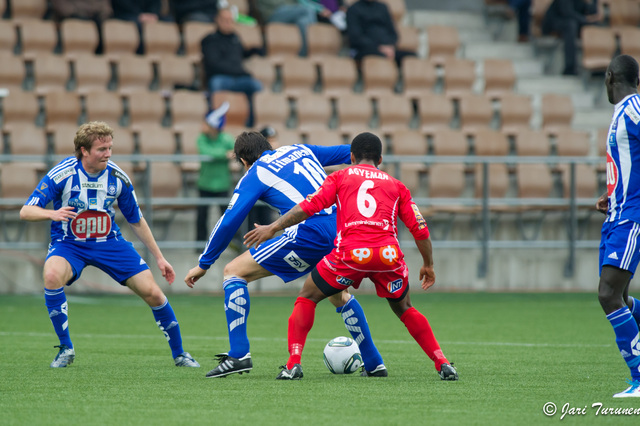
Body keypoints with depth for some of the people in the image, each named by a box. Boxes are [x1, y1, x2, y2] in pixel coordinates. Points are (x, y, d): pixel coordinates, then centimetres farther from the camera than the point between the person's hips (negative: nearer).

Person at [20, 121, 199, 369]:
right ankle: (66, 348, -17)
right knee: (52, 275, -35)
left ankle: (179, 352, 15)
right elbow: (25, 212, -21)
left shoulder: (117, 177, -9)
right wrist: (52, 214, -43)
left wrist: (159, 257, 8)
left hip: (108, 242, 3)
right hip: (69, 244, -3)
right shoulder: (62, 174, -19)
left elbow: (136, 220, 6)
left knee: (151, 292, -8)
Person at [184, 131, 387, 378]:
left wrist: (204, 264, 15)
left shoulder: (254, 175, 10)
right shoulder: (300, 151, 25)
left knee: (233, 272, 4)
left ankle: (238, 355, -6)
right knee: (339, 295, 34)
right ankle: (374, 364, 32)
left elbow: (229, 223, 7)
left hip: (311, 234, -6)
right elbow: (349, 153, 29)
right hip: (344, 229, 6)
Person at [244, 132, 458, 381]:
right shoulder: (396, 185, 23)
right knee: (404, 309, 27)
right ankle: (442, 363, 19)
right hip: (388, 254, 2)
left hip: (351, 253, -2)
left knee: (307, 298, 17)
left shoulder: (341, 177, 19)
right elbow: (419, 229, 19)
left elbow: (310, 206, 6)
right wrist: (428, 265, 30)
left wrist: (273, 228, 8)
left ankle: (294, 363, 2)